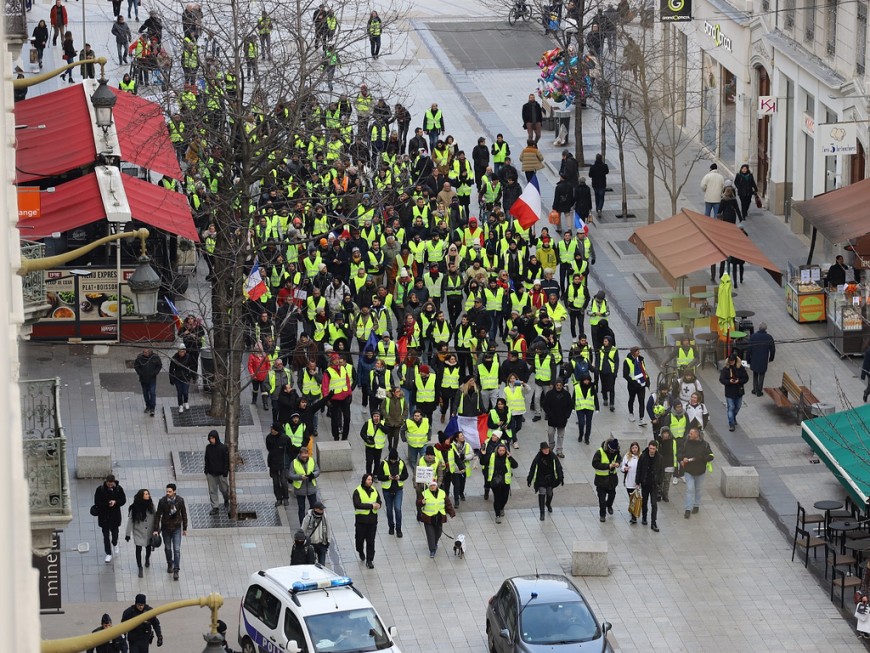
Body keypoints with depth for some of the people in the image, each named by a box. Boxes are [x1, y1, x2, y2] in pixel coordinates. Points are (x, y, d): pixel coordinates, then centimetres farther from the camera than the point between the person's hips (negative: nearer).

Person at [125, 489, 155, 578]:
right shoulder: (134, 507, -16)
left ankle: (147, 559, 52)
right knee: (138, 549, -6)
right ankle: (140, 568, 7)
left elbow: (154, 518, -1)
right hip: (138, 532, -3)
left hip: (149, 532, 3)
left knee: (148, 547, 20)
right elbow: (130, 520, -10)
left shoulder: (151, 505, -9)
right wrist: (128, 534, -9)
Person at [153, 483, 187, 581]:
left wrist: (184, 528, 6)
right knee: (167, 548, 16)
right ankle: (169, 565, 38)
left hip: (176, 528, -1)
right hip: (166, 528, 1)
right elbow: (158, 515, -7)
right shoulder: (162, 501, -14)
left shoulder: (180, 501, -11)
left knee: (177, 550, -7)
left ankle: (176, 571, -4)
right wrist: (156, 529, -9)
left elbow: (184, 514, 1)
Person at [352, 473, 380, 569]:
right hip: (361, 519, -3)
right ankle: (361, 552, 41)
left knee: (371, 541, 1)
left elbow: (379, 502, 16)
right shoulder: (358, 492, -9)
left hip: (372, 519, 3)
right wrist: (371, 506, -23)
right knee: (360, 539, 10)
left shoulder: (374, 491, 9)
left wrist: (377, 506, -10)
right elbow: (357, 505, -21)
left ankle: (369, 560, 6)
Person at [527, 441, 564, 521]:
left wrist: (561, 478, -6)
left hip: (550, 478, 2)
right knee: (542, 494, -11)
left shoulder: (553, 457, -10)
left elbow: (558, 467, -3)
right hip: (541, 479, -2)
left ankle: (548, 504, 51)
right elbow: (533, 468, -6)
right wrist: (529, 479, -3)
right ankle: (542, 513, -7)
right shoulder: (538, 457, -13)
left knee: (549, 493, 18)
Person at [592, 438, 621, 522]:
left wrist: (617, 463, -10)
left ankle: (609, 505, 49)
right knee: (602, 497, 1)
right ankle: (602, 515, 12)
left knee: (612, 493, 19)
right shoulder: (600, 452, -21)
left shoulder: (616, 452, -5)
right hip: (601, 478, -5)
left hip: (612, 477, 5)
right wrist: (608, 466, -30)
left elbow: (618, 458, 15)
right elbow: (595, 464, -25)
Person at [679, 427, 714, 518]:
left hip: (700, 471, 0)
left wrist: (698, 458, -24)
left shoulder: (704, 444, -9)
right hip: (688, 470, 0)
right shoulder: (686, 443, -5)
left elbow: (710, 456, -12)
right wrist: (683, 458, -20)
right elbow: (679, 454, 3)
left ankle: (696, 505, 35)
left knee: (698, 489, 16)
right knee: (690, 489, -9)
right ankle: (688, 509, -9)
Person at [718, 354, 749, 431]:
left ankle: (733, 418, 44)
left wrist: (739, 381, -20)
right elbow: (721, 379, -6)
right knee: (731, 408, -5)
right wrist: (729, 381, -24)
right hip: (729, 392, -3)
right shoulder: (725, 369, -7)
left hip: (739, 392, 3)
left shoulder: (741, 368, -5)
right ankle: (731, 424, -1)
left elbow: (746, 378, -2)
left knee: (737, 407, 18)